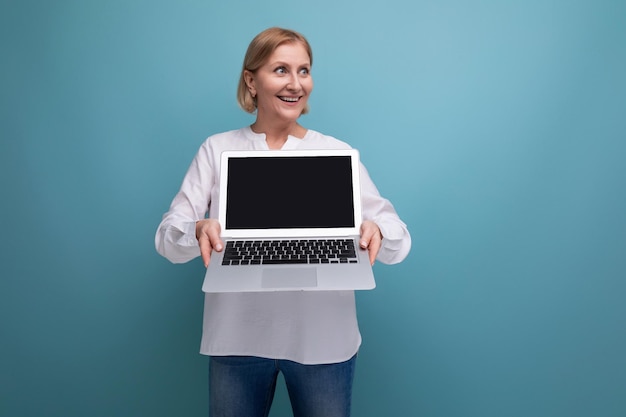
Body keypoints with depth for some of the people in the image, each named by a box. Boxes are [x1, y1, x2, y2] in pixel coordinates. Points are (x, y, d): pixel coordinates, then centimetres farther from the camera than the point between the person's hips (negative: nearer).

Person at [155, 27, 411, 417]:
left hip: (323, 338, 0)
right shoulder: (218, 149, 2)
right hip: (237, 337, 1)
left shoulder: (339, 152, 1)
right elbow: (168, 236, -2)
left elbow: (398, 238, -2)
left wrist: (376, 231, -25)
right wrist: (199, 231, -24)